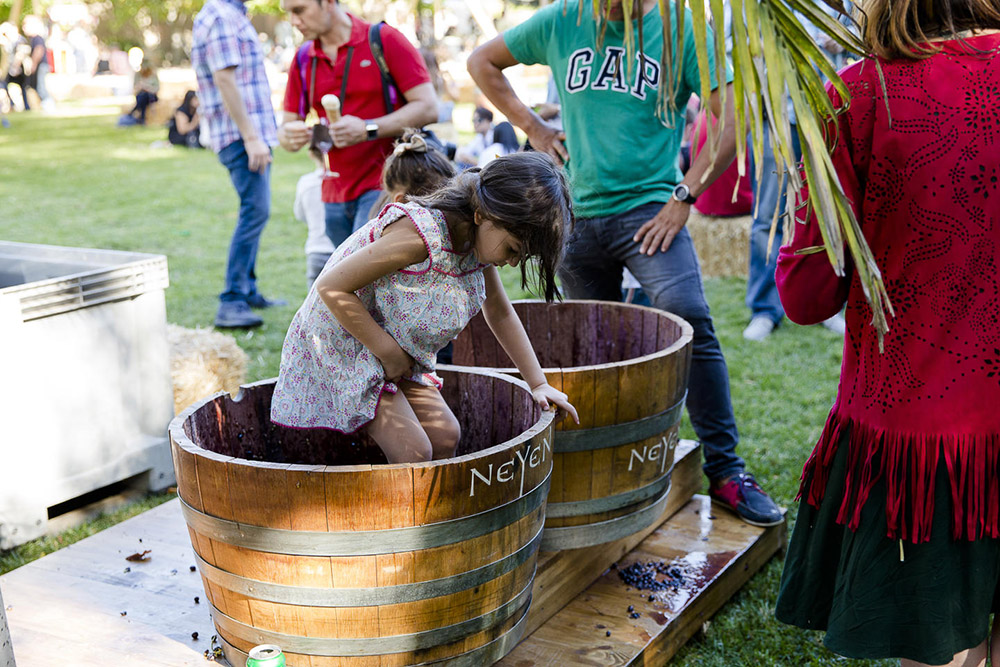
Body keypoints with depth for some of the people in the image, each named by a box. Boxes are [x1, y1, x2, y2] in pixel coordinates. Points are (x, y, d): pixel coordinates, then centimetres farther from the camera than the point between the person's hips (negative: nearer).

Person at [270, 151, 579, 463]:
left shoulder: (481, 239, -6)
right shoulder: (419, 235, -33)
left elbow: (501, 314, 10)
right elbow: (331, 288, -30)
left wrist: (538, 383, 9)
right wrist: (389, 353, -23)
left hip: (400, 352, 8)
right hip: (343, 343, -8)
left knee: (445, 435, 0)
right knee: (414, 452, -14)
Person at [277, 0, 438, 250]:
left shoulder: (384, 40, -3)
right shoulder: (303, 60, 12)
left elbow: (428, 108, -10)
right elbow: (287, 127, 15)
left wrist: (368, 129, -21)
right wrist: (290, 137, -11)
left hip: (382, 186, -6)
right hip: (335, 196, 6)